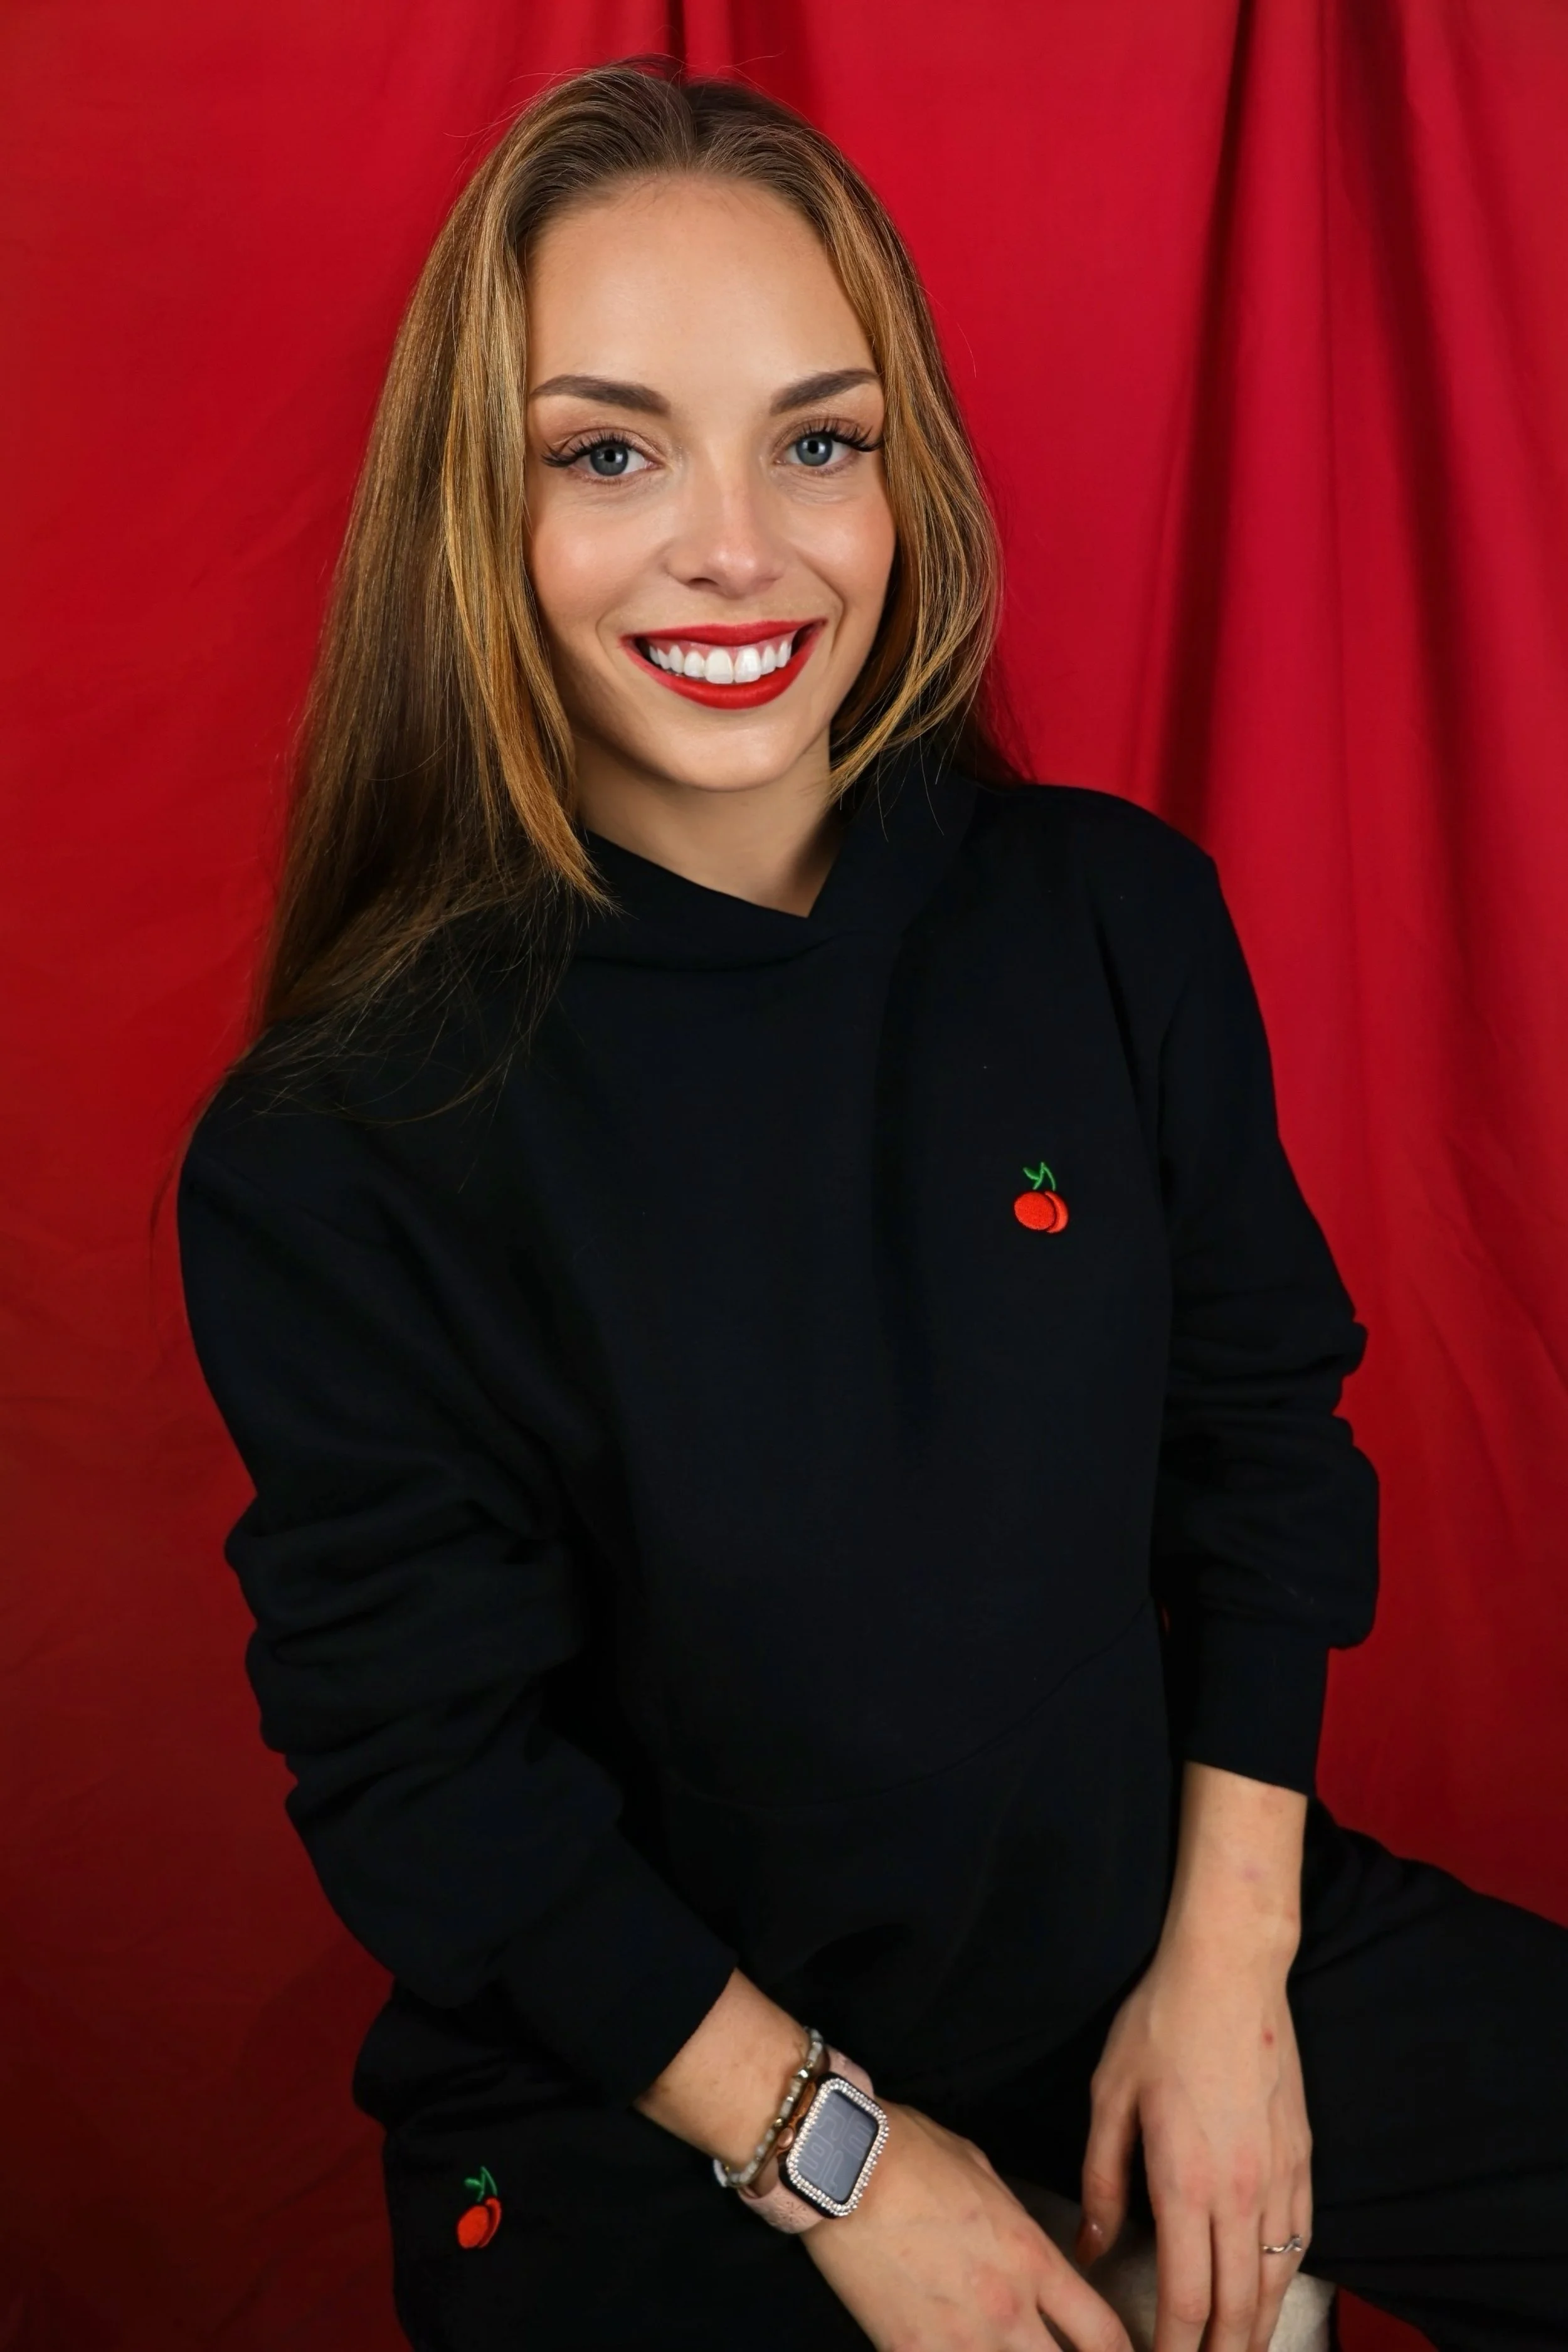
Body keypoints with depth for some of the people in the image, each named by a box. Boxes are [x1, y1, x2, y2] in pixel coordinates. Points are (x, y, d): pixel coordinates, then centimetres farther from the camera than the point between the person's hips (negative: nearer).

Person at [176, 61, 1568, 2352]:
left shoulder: (1120, 915, -9)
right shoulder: (333, 1152, -18)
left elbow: (1262, 1429, -1)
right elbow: (422, 1771, -12)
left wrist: (1230, 1955, -4)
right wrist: (832, 2148, -11)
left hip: (1172, 1945, 3)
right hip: (645, 2110, -2)